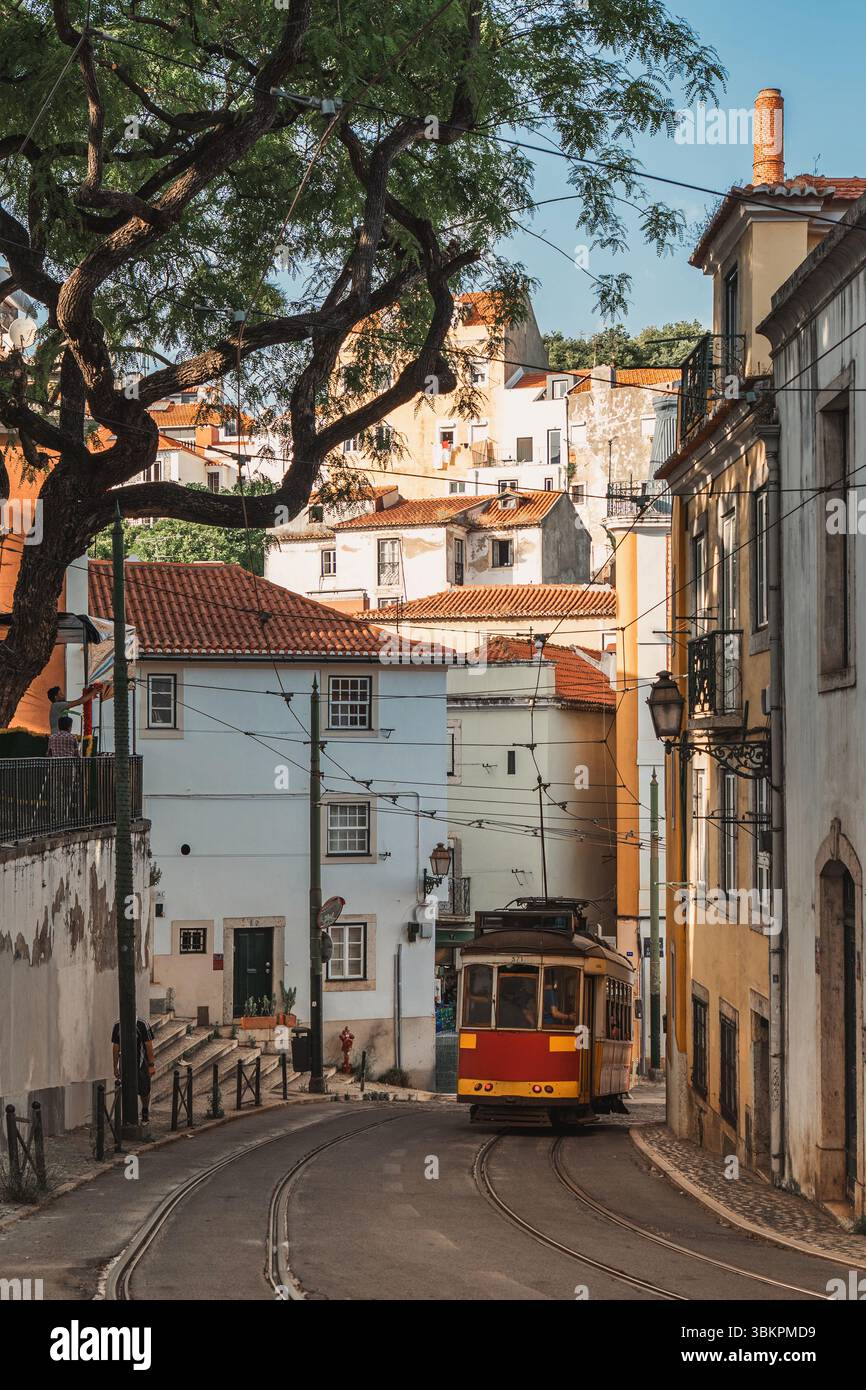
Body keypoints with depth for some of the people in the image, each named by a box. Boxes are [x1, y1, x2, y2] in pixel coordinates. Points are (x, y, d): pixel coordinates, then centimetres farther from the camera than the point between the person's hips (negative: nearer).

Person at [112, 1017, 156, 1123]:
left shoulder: (142, 1025, -9)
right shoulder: (118, 1026, 1)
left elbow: (149, 1045, -7)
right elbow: (115, 1047, 9)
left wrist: (151, 1065, -11)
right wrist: (115, 1067, 9)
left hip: (142, 1062, -2)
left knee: (144, 1091, 8)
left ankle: (145, 1113, 32)